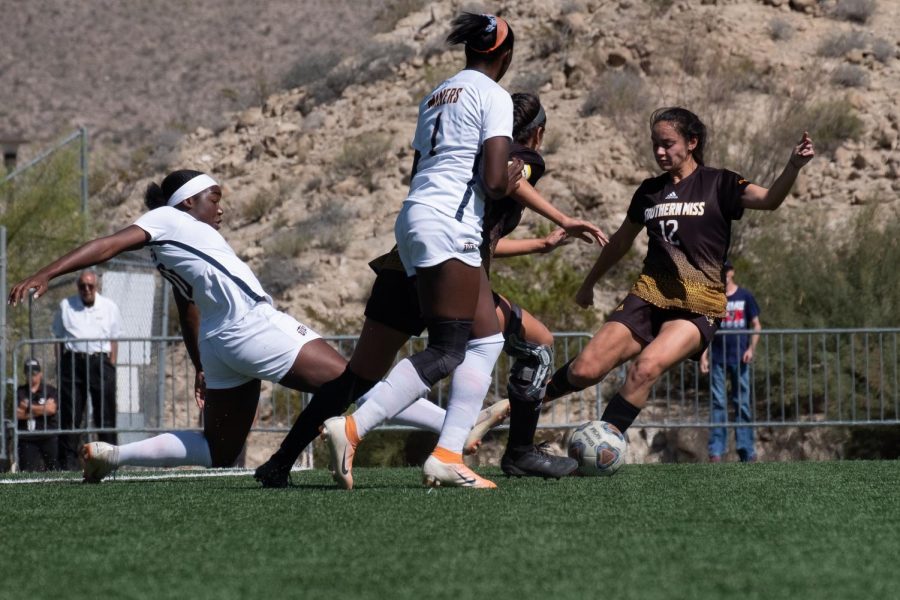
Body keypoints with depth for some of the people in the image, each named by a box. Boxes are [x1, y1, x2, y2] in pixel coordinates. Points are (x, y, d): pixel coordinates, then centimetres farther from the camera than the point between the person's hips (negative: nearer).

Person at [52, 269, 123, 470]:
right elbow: (59, 338, 13)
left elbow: (113, 340, 13)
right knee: (70, 414, -2)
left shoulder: (109, 307, 10)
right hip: (73, 361, 0)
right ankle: (68, 462, 0)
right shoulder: (66, 306, 10)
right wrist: (61, 366, 4)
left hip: (100, 360, 0)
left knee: (105, 413, -2)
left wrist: (111, 367, 4)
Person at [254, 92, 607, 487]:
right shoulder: (527, 158, 10)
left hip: (401, 272, 7)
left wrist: (542, 244, 49)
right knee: (538, 344, 11)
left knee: (358, 377, 11)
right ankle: (521, 453, 12)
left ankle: (280, 465, 4)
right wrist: (563, 221, -17)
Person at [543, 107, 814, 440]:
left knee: (647, 367, -32)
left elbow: (769, 200, -16)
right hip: (649, 297, 4)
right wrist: (589, 284, 37)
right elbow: (621, 241, 29)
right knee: (584, 371, -10)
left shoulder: (717, 184, 1)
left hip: (698, 307, -4)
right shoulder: (649, 191, 14)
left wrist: (793, 167, -34)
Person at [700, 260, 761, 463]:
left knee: (743, 404, 2)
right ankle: (716, 451, -4)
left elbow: (756, 325, 8)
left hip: (739, 358, 0)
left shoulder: (745, 296, 6)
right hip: (718, 358, 0)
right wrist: (703, 355, -4)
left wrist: (751, 349, -6)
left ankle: (747, 451, 4)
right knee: (717, 404, -3)